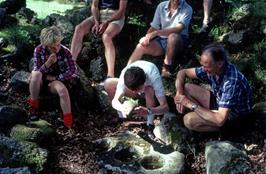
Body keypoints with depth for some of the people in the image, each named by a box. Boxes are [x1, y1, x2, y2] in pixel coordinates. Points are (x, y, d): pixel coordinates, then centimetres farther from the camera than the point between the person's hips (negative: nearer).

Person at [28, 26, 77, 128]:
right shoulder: (39, 50, -13)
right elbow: (37, 72, -16)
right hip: (41, 80, 1)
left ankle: (69, 124, -30)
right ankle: (33, 107, -16)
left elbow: (72, 72, -15)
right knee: (35, 74, -35)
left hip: (56, 81, -1)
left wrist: (54, 78, -15)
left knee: (62, 89, -35)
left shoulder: (65, 52, -15)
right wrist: (48, 63, -34)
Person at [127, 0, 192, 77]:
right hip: (161, 40, 4)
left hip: (178, 41, -4)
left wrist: (155, 33, -30)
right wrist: (146, 38, -16)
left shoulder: (187, 9, -11)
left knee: (173, 36, -37)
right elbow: (153, 27, 6)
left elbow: (178, 29, -25)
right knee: (141, 46, -20)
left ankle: (167, 67, -19)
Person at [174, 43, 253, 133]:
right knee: (185, 88, -5)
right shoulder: (211, 68, -14)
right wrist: (179, 93, -20)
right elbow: (183, 72, 0)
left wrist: (191, 105, -32)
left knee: (189, 120, -27)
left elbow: (220, 120, -40)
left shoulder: (232, 82, -37)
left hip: (236, 116, -7)